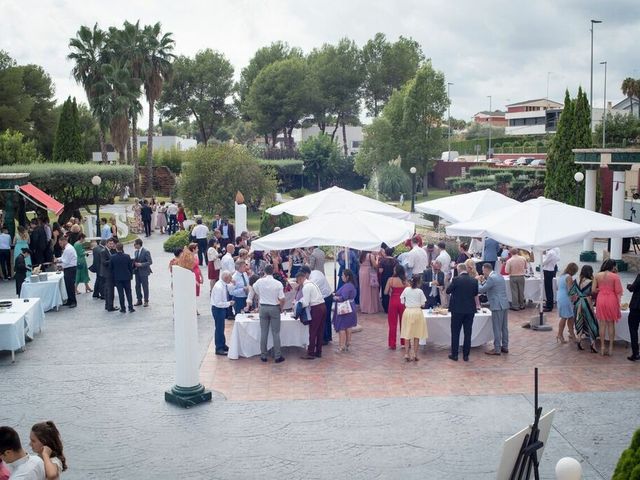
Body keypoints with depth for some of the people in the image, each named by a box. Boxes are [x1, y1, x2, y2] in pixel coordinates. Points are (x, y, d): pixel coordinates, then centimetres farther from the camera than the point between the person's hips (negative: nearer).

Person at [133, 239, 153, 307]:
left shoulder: (146, 252, -12)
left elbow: (150, 262, -15)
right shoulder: (136, 252, 10)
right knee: (137, 286, 9)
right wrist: (134, 263, -3)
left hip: (144, 272, -7)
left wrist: (141, 264, -22)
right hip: (137, 272, 7)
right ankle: (139, 300, 20)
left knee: (145, 287, 2)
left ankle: (146, 301, 12)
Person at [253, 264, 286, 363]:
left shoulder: (260, 282, -5)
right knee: (276, 333, 3)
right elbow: (282, 299, -12)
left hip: (263, 308, 2)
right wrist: (281, 308, 7)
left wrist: (264, 277, 18)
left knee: (264, 333, 9)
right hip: (274, 308, -2)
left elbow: (254, 288, 19)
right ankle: (277, 356, 5)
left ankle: (263, 355, 14)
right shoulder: (278, 284, -12)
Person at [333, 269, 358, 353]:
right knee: (348, 328, 16)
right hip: (349, 309, 10)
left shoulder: (347, 286, -22)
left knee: (341, 328, -5)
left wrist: (335, 297, -10)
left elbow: (343, 298, -27)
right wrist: (336, 294, 6)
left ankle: (342, 347, -4)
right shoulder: (351, 285, 11)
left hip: (345, 310, -10)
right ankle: (347, 344, 24)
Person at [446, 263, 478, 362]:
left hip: (457, 310, -3)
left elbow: (448, 291, -3)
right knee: (468, 333, 9)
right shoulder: (474, 281, -2)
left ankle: (454, 354, 11)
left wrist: (451, 282, 11)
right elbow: (476, 293, 11)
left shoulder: (456, 280, -14)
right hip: (470, 310, 3)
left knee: (455, 333, 7)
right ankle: (466, 355, 12)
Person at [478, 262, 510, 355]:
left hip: (497, 306, -9)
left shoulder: (491, 278, -15)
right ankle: (505, 347, 21)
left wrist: (480, 282, 4)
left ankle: (497, 349, 0)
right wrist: (483, 282, 13)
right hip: (504, 305, 9)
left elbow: (481, 290, -13)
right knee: (504, 327, 14)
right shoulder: (499, 276, 15)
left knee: (497, 328, -4)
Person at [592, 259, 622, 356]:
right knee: (611, 324, 9)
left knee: (602, 324, 9)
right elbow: (618, 291, -7)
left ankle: (602, 348, 11)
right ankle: (611, 347, 11)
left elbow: (593, 290, -1)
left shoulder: (597, 275, 0)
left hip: (601, 300, 2)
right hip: (612, 300, -2)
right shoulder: (615, 276, -7)